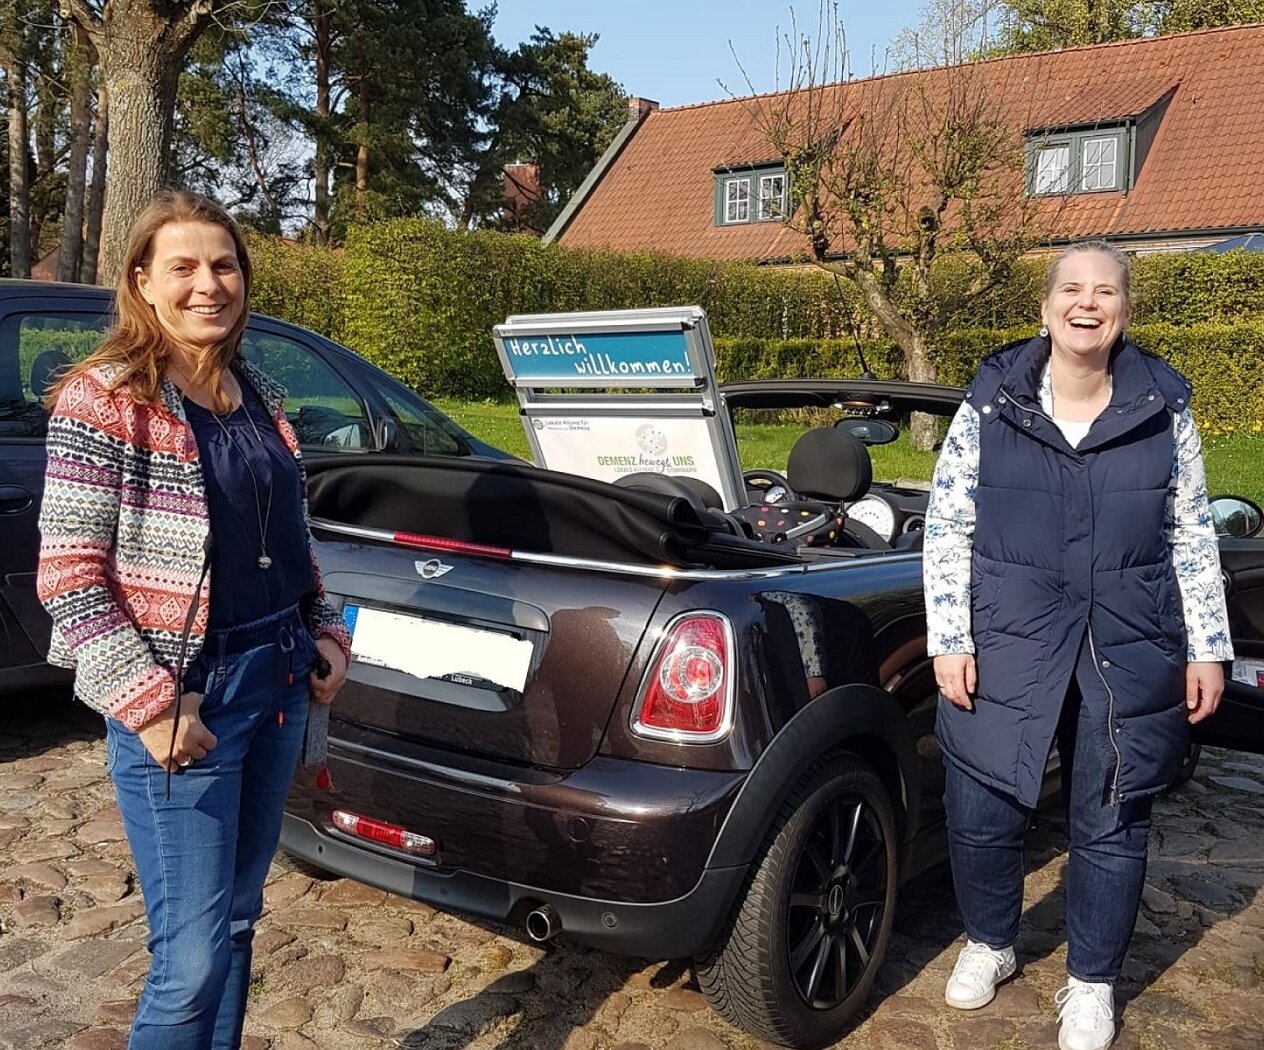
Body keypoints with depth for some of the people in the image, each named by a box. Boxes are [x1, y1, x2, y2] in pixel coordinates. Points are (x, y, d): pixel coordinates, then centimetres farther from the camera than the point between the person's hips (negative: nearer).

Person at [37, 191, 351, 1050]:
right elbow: (68, 573, -13)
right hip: (181, 702, -6)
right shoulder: (103, 398, -10)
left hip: (278, 685, 6)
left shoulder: (260, 398, 10)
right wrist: (150, 703, -18)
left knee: (238, 920, 17)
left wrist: (325, 633, 9)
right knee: (193, 958, -2)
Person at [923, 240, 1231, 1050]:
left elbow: (1193, 538, 7)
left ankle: (1093, 983, 33)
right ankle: (989, 945, 36)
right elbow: (948, 529, -1)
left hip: (1131, 654, 1)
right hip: (1008, 648, 0)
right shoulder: (992, 402, -1)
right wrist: (950, 640, -6)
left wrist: (1207, 650, 5)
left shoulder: (1163, 407, 2)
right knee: (981, 815, 6)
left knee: (1111, 826, 10)